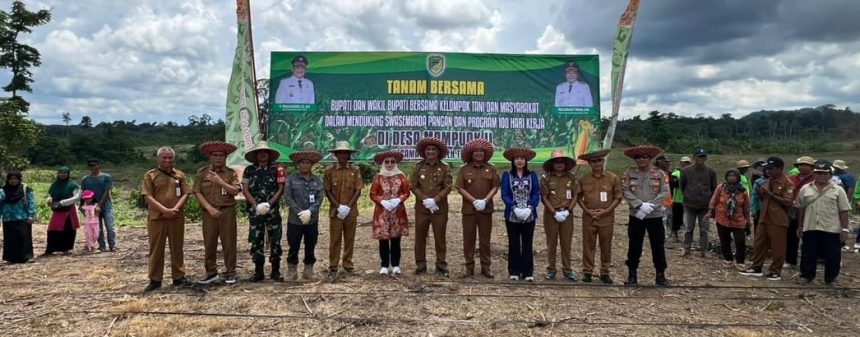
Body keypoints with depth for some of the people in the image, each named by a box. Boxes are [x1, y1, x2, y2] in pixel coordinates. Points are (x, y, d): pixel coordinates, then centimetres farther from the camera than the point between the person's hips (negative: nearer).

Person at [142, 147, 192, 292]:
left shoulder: (180, 175, 9)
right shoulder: (150, 175, 2)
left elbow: (185, 194, 3)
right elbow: (148, 197, -6)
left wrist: (175, 209, -13)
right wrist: (165, 210, -17)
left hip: (177, 217, 2)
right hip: (156, 217, -2)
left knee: (177, 248, 8)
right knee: (156, 249, 4)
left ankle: (178, 277, 17)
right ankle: (155, 280, 11)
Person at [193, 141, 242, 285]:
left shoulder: (232, 173, 4)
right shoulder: (202, 172, 6)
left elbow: (235, 191, -7)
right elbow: (197, 192, -1)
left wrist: (220, 182, -17)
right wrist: (210, 208, -10)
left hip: (227, 211, -1)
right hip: (209, 212, 1)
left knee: (229, 243, 2)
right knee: (209, 243, 6)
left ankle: (230, 273, 10)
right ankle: (211, 273, 17)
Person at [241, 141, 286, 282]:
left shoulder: (276, 169, 1)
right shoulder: (249, 170, 6)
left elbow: (281, 189, -3)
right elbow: (245, 190, 1)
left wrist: (269, 204, -14)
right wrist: (256, 205, -13)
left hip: (273, 210, -1)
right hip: (255, 211, 1)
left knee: (275, 241, 2)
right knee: (256, 241, 4)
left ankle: (275, 271, 11)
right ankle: (258, 271, 14)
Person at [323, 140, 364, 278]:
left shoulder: (355, 170, 0)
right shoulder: (330, 171, -1)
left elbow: (358, 190, -1)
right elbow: (327, 191, -1)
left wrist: (348, 207, -12)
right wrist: (338, 207, -11)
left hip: (351, 211, 1)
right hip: (335, 210, -1)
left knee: (350, 238, 9)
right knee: (335, 239, 3)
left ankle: (348, 264, 21)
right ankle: (333, 267, 10)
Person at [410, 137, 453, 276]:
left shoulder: (445, 168, 2)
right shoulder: (419, 167, 4)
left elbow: (447, 187, -4)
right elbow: (413, 186, 0)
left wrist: (435, 200, -15)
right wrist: (425, 200, -13)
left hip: (440, 208, -1)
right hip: (421, 208, 1)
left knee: (440, 237, 4)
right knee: (420, 237, 4)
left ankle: (441, 265, 14)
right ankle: (421, 265, 14)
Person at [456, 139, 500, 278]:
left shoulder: (490, 168, 5)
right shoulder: (464, 169, 2)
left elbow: (495, 187, 2)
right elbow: (460, 188, -3)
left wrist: (485, 200, -13)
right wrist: (474, 201, -13)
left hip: (486, 209, 1)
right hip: (469, 209, -1)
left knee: (485, 239, 7)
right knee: (468, 238, 4)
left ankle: (485, 267, 14)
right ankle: (469, 267, 13)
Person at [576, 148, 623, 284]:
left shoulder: (613, 178, -3)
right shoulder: (583, 179, 0)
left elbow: (618, 197, 0)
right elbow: (579, 197, 7)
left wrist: (606, 211, -10)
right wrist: (587, 210, -7)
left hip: (607, 218, -1)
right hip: (588, 218, 1)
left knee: (606, 246, 8)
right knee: (588, 245, 6)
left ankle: (605, 272, 19)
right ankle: (587, 271, 16)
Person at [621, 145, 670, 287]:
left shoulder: (659, 173, 0)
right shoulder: (629, 173, 1)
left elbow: (665, 192, -7)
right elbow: (626, 192, -7)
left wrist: (650, 206, -17)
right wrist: (640, 205, -18)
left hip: (655, 216, 0)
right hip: (635, 215, 0)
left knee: (658, 246, 4)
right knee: (634, 246, 7)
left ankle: (660, 275, 16)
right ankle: (632, 275, 17)